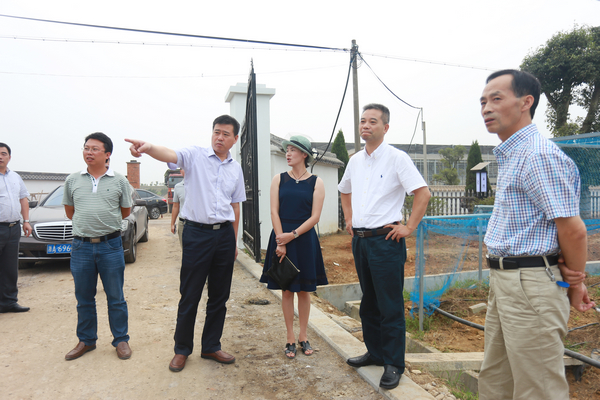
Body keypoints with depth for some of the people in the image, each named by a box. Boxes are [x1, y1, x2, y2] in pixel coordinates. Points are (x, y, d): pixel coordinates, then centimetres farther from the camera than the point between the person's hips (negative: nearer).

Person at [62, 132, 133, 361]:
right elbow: (69, 212, 17)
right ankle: (86, 341, 28)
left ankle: (121, 340, 19)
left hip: (110, 245, -2)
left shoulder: (119, 181, 1)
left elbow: (125, 211, 10)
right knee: (84, 298, 13)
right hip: (81, 246, 2)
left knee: (116, 298, 6)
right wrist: (87, 224, 12)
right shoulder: (73, 180, 6)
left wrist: (105, 221, 9)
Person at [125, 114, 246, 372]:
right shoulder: (195, 155, -2)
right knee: (190, 296, 4)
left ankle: (211, 347, 28)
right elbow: (170, 155, -24)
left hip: (224, 235, 4)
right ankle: (182, 350, 23)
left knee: (220, 296, 12)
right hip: (197, 233, -4)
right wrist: (149, 147, -47)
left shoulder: (236, 168, 11)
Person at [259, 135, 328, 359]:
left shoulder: (316, 182, 1)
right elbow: (274, 212, -1)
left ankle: (303, 336, 22)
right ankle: (290, 339, 17)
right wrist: (281, 241, -11)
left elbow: (315, 217, -5)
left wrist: (293, 235, -14)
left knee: (304, 290, 8)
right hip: (281, 238, 1)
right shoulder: (279, 179, 5)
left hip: (305, 239, -1)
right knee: (287, 290, 6)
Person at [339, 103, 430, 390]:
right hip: (359, 240, 7)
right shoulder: (355, 161, 11)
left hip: (386, 240, -7)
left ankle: (394, 364, 15)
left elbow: (423, 192, -13)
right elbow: (344, 191, 28)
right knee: (369, 302, 17)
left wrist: (409, 227, -15)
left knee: (390, 306, 1)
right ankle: (375, 352, 33)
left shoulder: (397, 158, -9)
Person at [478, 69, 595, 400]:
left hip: (528, 286, -10)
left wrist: (574, 286, -4)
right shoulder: (509, 156, 16)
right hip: (502, 283, 10)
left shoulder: (539, 155, -18)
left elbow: (573, 230, -17)